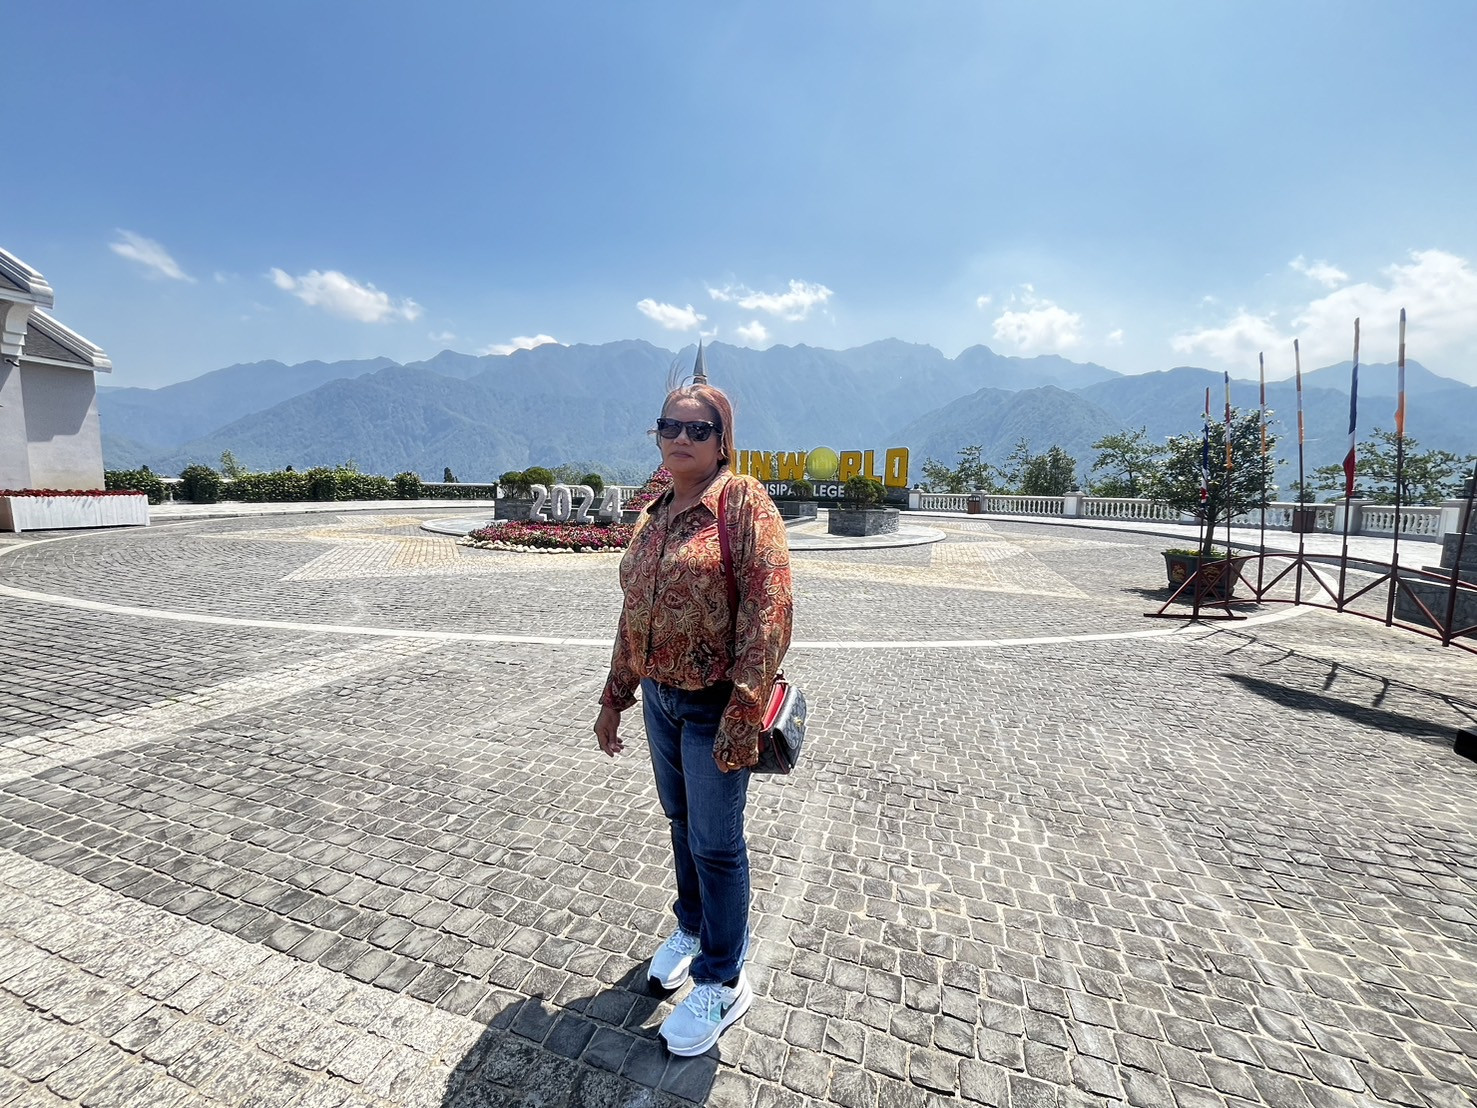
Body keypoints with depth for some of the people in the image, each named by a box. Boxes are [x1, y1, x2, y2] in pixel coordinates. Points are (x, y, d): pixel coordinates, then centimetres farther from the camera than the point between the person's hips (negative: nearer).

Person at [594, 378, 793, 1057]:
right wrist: (614, 697, 16)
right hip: (659, 696, 7)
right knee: (680, 821, 23)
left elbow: (770, 603, -21)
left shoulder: (742, 499, -14)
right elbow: (633, 613, 14)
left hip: (715, 703, -6)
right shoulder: (653, 515, 8)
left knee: (716, 842, 9)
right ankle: (691, 926, 49)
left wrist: (744, 709, -24)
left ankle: (722, 982, 32)